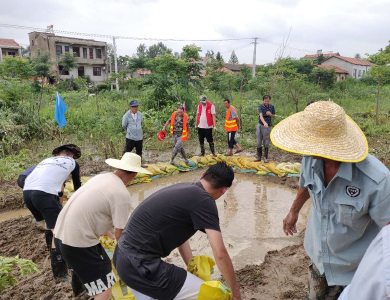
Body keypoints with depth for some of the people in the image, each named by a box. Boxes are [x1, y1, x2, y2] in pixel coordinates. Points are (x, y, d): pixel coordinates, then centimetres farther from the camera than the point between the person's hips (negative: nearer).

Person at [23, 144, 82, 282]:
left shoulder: (47, 160, 33)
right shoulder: (72, 162, 22)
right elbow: (77, 184, 33)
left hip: (27, 192, 6)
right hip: (44, 193, -6)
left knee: (50, 222, 28)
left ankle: (53, 251, 42)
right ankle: (60, 275, -5)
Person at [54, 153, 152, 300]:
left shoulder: (101, 177, 7)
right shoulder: (122, 194, -19)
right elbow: (120, 234, -11)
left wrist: (107, 234, 33)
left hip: (60, 233, 10)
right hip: (77, 241, -9)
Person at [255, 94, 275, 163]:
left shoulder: (272, 107, 1)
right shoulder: (260, 107, -8)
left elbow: (273, 116, 11)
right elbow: (261, 116, -25)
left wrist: (270, 114, -13)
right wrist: (264, 123, -43)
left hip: (267, 126, 1)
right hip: (260, 125, -1)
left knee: (266, 143, 0)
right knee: (259, 142, 3)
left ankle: (265, 157, 9)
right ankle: (259, 157, 14)